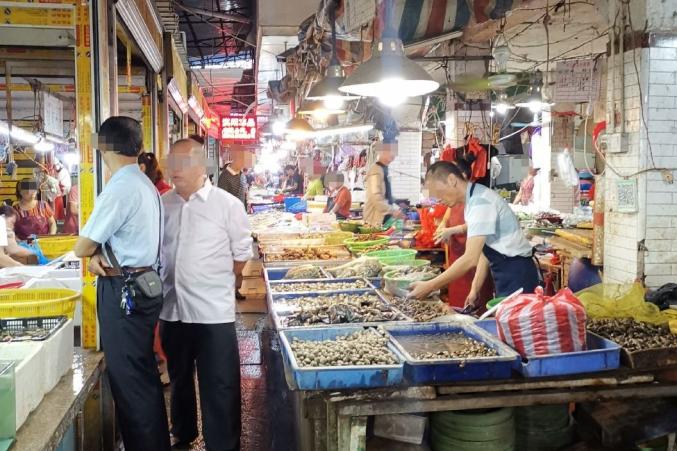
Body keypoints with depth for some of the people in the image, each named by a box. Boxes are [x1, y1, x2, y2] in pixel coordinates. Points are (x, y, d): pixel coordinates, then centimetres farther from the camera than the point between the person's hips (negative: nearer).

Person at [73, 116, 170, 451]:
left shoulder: (120, 188, -19)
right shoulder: (145, 184, 11)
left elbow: (82, 248, -14)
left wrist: (94, 251, 8)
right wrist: (100, 253, -3)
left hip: (123, 291, -10)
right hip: (143, 285, 10)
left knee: (129, 380, 1)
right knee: (143, 375, 19)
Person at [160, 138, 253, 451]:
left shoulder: (227, 204, -8)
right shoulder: (162, 204, 4)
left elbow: (242, 253, -2)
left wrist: (217, 283, 3)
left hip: (214, 311, -5)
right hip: (172, 309, 5)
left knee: (219, 387, 2)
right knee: (180, 379, 22)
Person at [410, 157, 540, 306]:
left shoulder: (481, 202, -21)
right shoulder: (473, 200, 9)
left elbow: (471, 259, -27)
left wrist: (430, 286, -23)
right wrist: (475, 288, 7)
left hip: (516, 274, -9)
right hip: (505, 274, 9)